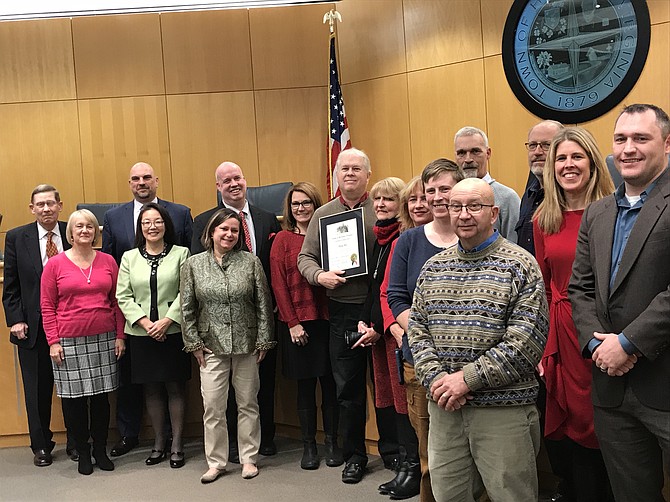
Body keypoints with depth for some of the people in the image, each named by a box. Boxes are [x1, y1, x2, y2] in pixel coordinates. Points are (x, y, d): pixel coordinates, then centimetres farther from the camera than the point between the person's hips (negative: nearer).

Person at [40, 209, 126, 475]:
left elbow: (117, 301, 7)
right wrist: (53, 341, -5)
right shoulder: (55, 264, 0)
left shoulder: (108, 261, 4)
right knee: (74, 398, 6)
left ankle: (101, 449, 24)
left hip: (104, 339, 2)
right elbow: (47, 306, 0)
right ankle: (82, 451, 22)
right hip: (69, 342, -1)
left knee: (101, 396, 9)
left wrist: (120, 336, 3)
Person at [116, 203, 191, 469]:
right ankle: (159, 443, 23)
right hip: (141, 334, 2)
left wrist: (166, 321, -14)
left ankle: (177, 444, 15)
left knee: (175, 387, 3)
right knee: (151, 389, 10)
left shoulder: (180, 253, 1)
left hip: (173, 331, -2)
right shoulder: (129, 257, 8)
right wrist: (145, 322, -10)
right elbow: (123, 296, 3)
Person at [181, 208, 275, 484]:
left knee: (248, 404, 9)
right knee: (212, 407, 3)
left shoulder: (250, 262, 0)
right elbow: (187, 308, 4)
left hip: (246, 345, 0)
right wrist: (194, 342, 0)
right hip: (211, 346, 0)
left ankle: (249, 458, 23)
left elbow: (263, 303, 1)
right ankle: (216, 462, 19)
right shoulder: (193, 264, 2)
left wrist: (263, 340, -2)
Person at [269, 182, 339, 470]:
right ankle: (309, 446, 20)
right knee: (305, 385, 7)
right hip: (297, 322, -1)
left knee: (329, 383, 6)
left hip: (325, 319, 1)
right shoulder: (283, 239, 2)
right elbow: (278, 284, -2)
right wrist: (292, 322, -7)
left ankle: (332, 443, 20)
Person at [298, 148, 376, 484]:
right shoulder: (323, 214, 9)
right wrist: (319, 275, -12)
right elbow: (305, 257, 10)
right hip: (342, 311, 2)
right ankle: (354, 455, 25)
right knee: (347, 386, 10)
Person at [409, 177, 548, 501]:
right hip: (443, 406, 5)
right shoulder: (433, 267, 10)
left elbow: (527, 340, -13)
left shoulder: (520, 266, -6)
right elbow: (417, 329, 8)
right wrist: (436, 378, -8)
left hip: (503, 409, -4)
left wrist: (467, 378, -16)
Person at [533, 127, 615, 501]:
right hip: (560, 340, 3)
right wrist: (542, 348, 3)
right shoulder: (544, 220, 8)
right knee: (566, 435, 10)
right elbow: (544, 289, 9)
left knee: (601, 436, 6)